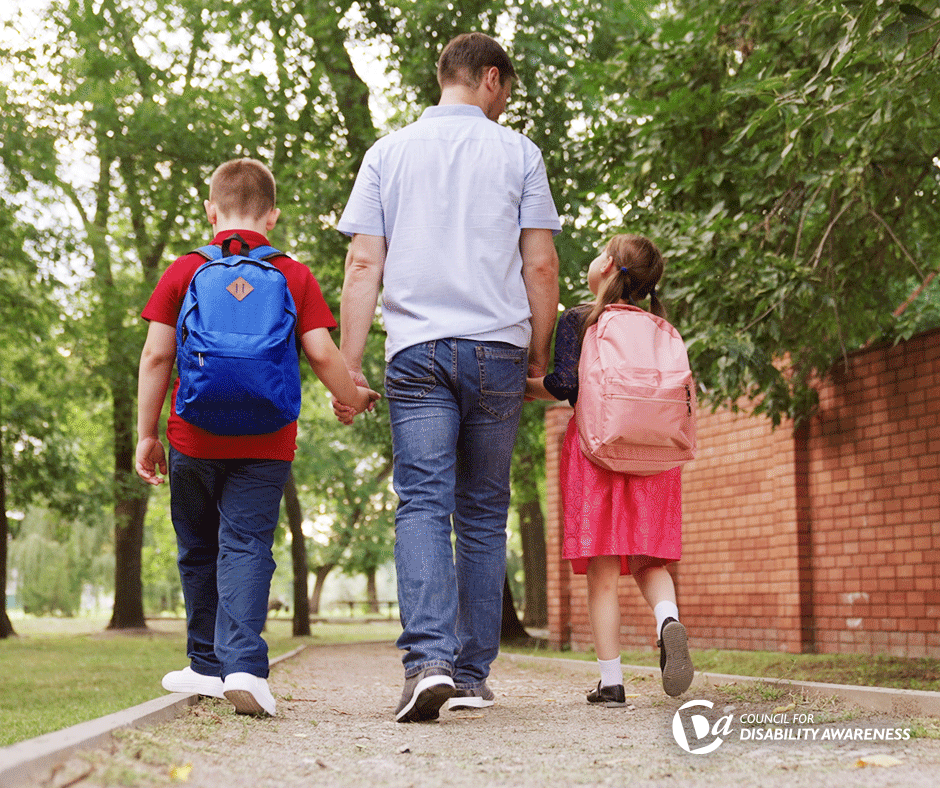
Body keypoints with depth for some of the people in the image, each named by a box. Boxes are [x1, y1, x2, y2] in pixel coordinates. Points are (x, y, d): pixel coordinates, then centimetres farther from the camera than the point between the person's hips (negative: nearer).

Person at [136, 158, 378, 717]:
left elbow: (156, 356, 0)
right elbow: (322, 354, -3)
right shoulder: (295, 276, 2)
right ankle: (244, 665, -18)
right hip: (265, 442, -1)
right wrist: (353, 397, 15)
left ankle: (208, 665, 25)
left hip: (195, 439, 1)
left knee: (199, 551, 14)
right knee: (247, 547, -2)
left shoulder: (184, 272, 3)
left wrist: (148, 433, 7)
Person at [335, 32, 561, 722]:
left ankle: (428, 659, -23)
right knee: (483, 511, 7)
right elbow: (541, 266, 4)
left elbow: (364, 266, 6)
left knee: (422, 503, -5)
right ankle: (472, 674, 11)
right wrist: (540, 357, 13)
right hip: (497, 352, 0)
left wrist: (347, 368, 6)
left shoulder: (388, 152, 12)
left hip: (417, 352, 0)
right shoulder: (517, 152, 9)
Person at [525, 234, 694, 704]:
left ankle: (611, 682, -1)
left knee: (602, 572, -1)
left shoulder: (578, 320, -1)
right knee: (646, 561, 13)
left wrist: (525, 385, 7)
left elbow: (565, 384, -11)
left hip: (595, 446, -3)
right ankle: (668, 620, -17)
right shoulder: (658, 328, 11)